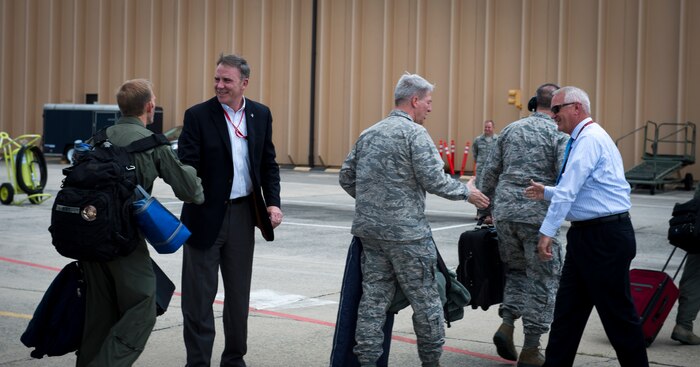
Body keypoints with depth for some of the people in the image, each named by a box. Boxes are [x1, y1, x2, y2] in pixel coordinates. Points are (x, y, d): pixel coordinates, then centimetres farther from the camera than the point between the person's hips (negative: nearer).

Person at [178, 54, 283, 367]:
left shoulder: (261, 114, 5)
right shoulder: (198, 115, -7)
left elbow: (268, 164, 10)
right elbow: (187, 165, -12)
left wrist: (273, 202, -1)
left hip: (243, 213, 4)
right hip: (206, 215, -4)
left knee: (239, 293, 13)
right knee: (199, 295, 3)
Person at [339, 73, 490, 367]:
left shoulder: (368, 134, 12)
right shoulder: (414, 133, -10)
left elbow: (346, 177, 15)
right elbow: (434, 179, -16)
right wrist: (466, 192, -1)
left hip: (369, 229, 7)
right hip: (406, 232, -7)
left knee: (374, 298, 9)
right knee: (425, 299, 6)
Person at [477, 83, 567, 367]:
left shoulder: (511, 130, 12)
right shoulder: (560, 134, -3)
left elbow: (489, 172, 14)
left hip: (504, 212, 5)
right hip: (539, 215, -5)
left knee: (516, 269, 22)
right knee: (543, 280, 6)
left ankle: (506, 324, 3)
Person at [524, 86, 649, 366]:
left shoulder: (590, 138, -15)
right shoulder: (582, 139, 15)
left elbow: (568, 191, -22)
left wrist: (547, 232, -22)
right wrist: (546, 193, 14)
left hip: (605, 237, -10)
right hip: (585, 235, 10)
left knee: (617, 312, 0)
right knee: (568, 308, 11)